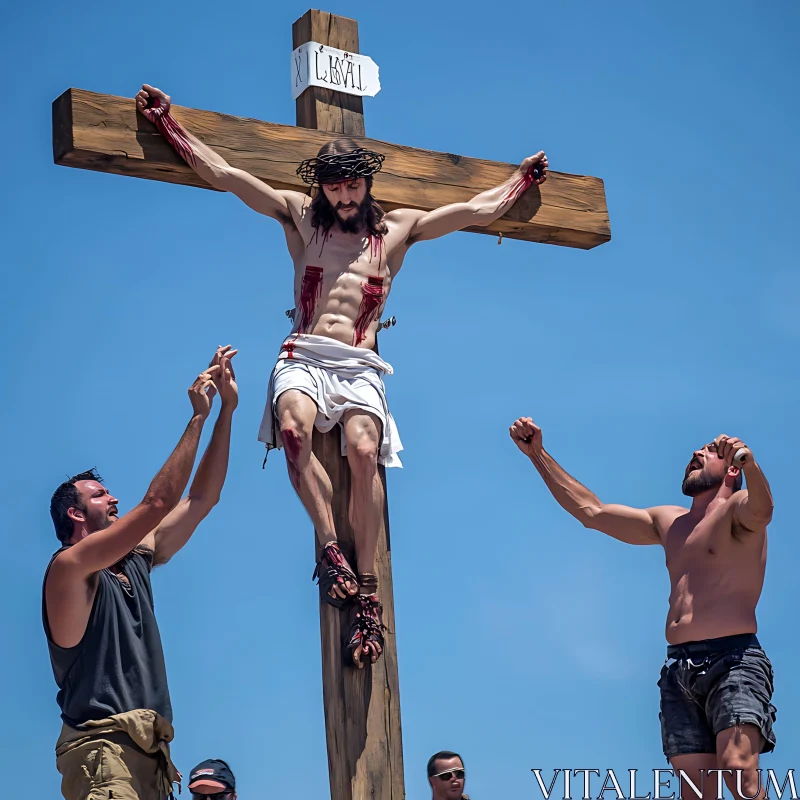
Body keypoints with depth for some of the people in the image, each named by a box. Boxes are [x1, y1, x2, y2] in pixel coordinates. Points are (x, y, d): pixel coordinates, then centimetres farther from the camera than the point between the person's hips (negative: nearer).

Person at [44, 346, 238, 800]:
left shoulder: (135, 560, 22)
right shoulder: (69, 567, -2)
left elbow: (201, 499, 22)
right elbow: (158, 502, -9)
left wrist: (227, 410, 19)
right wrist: (198, 417, -1)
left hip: (148, 753, 8)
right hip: (103, 748, -8)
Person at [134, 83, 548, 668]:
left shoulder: (398, 229, 21)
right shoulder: (300, 217, 18)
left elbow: (481, 210, 30)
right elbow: (224, 175, 16)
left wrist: (522, 179, 36)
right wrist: (167, 122, 15)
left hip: (360, 367, 0)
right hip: (303, 358, 0)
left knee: (364, 451, -29)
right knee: (294, 426, -36)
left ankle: (367, 595, -28)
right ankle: (331, 549, -29)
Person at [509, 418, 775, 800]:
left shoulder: (738, 508, 6)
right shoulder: (669, 522, 27)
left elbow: (761, 508, -20)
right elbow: (590, 511, 32)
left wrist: (749, 462, -43)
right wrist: (538, 454, 28)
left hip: (733, 660, -6)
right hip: (679, 667, 6)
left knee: (737, 769, -26)